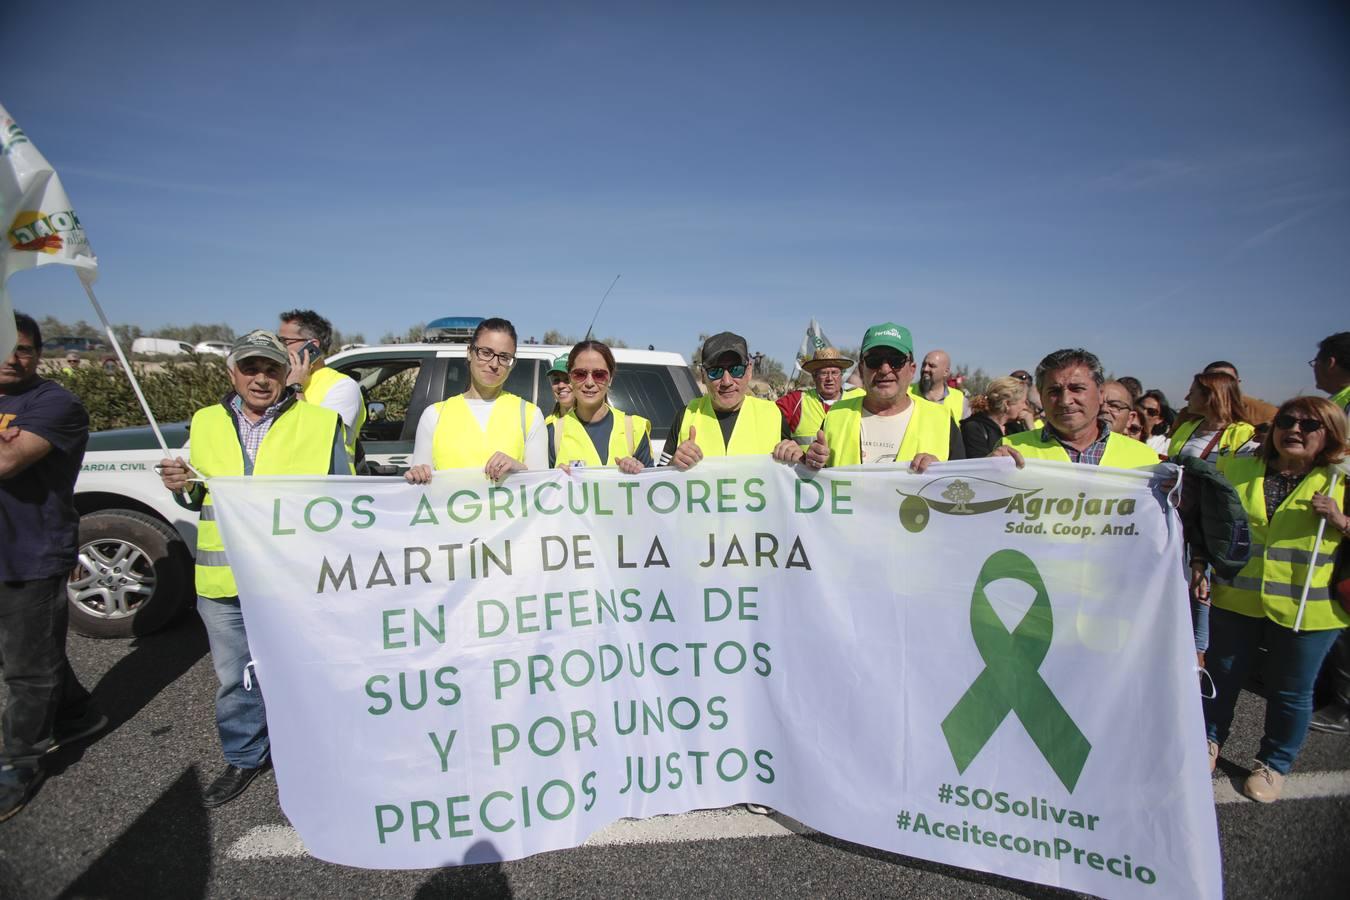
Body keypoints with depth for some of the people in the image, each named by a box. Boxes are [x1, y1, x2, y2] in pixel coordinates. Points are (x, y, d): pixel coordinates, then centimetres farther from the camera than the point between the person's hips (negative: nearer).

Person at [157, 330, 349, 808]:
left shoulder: (320, 423, -4)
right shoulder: (206, 424, 9)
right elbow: (200, 497, 19)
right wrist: (183, 487, -3)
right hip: (224, 583, 4)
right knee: (234, 680, 19)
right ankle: (244, 758, 40)